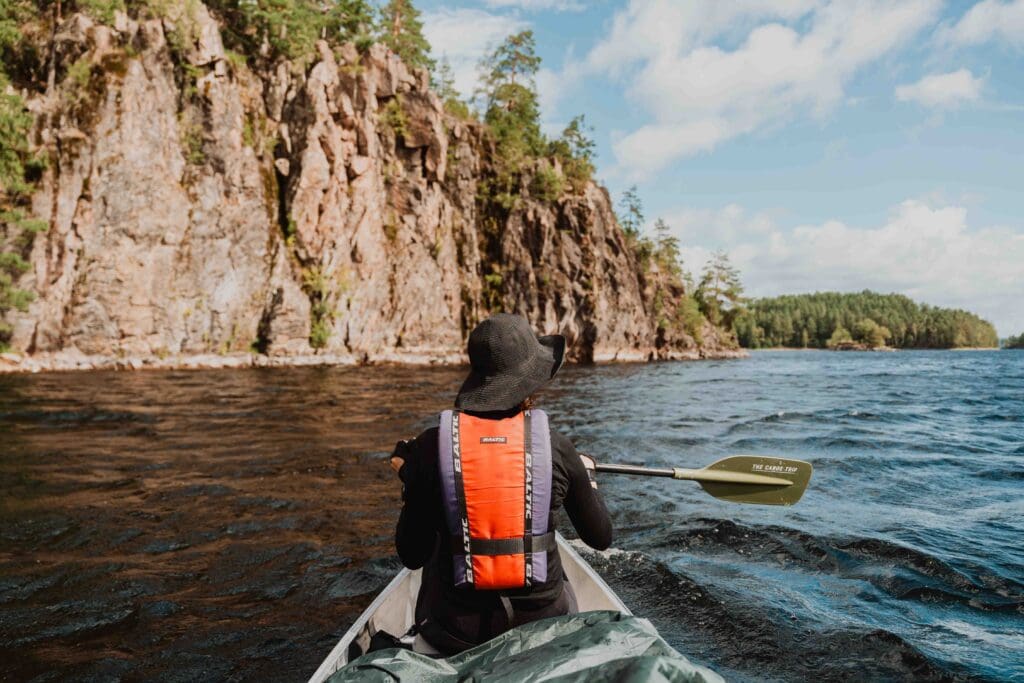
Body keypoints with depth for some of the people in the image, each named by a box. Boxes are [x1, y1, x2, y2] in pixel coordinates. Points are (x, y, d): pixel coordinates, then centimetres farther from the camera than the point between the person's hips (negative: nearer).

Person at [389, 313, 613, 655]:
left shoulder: (430, 446, -13)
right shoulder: (556, 447, -12)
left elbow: (412, 556, -5)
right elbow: (601, 538, 2)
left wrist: (410, 479, 7)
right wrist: (587, 476, 19)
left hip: (456, 632, -1)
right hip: (542, 623, 1)